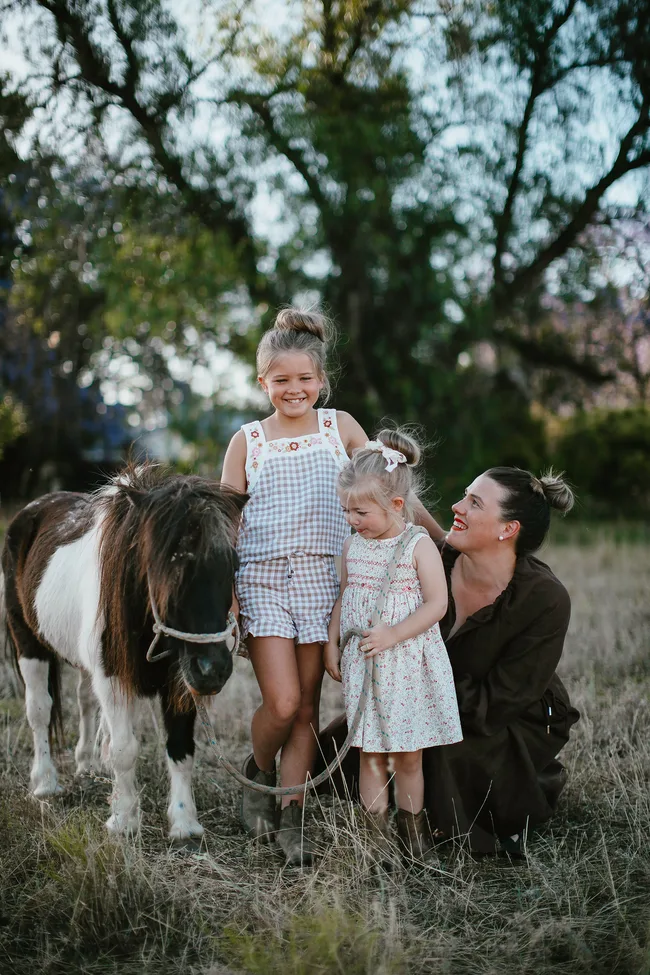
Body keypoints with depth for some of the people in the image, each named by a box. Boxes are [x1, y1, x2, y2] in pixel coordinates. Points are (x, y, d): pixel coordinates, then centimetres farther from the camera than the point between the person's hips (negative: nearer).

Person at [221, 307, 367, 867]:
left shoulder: (340, 427, 9)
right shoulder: (248, 441, 6)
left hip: (321, 576, 1)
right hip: (262, 575, -1)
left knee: (307, 705, 3)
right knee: (281, 703, -11)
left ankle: (291, 816, 13)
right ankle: (259, 771, 19)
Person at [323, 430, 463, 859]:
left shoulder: (419, 545, -10)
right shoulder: (353, 547, 6)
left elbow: (437, 603, -14)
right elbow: (342, 600, 15)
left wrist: (393, 634, -21)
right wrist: (332, 645, 9)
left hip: (408, 664, -4)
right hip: (361, 663, 4)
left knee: (408, 756, 5)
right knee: (370, 755, 6)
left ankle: (414, 831, 19)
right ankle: (378, 834, 13)